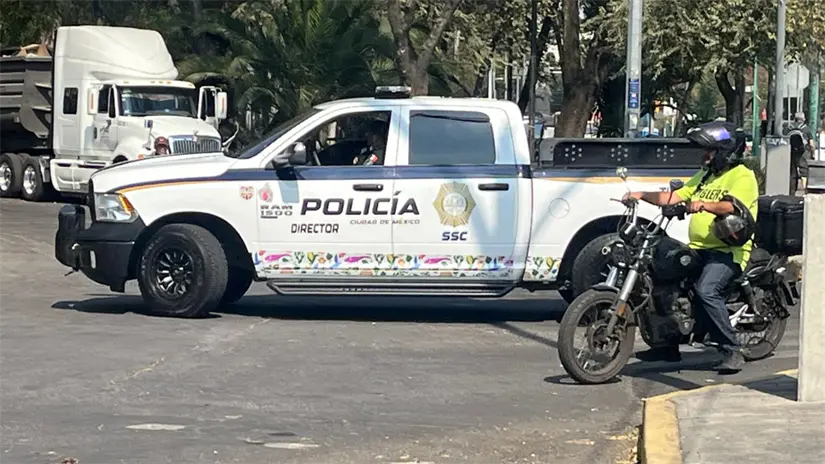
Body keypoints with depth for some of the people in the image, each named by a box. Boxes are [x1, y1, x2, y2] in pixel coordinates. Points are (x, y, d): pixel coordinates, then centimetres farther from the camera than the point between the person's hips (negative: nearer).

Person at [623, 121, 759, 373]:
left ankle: (732, 352, -20)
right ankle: (668, 346, 8)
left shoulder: (742, 177, -4)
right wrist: (642, 195, 4)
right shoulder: (704, 176, 23)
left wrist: (705, 205, -39)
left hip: (727, 251, -9)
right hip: (697, 248, 9)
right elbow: (674, 197, 17)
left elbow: (733, 207, -22)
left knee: (706, 291, -30)